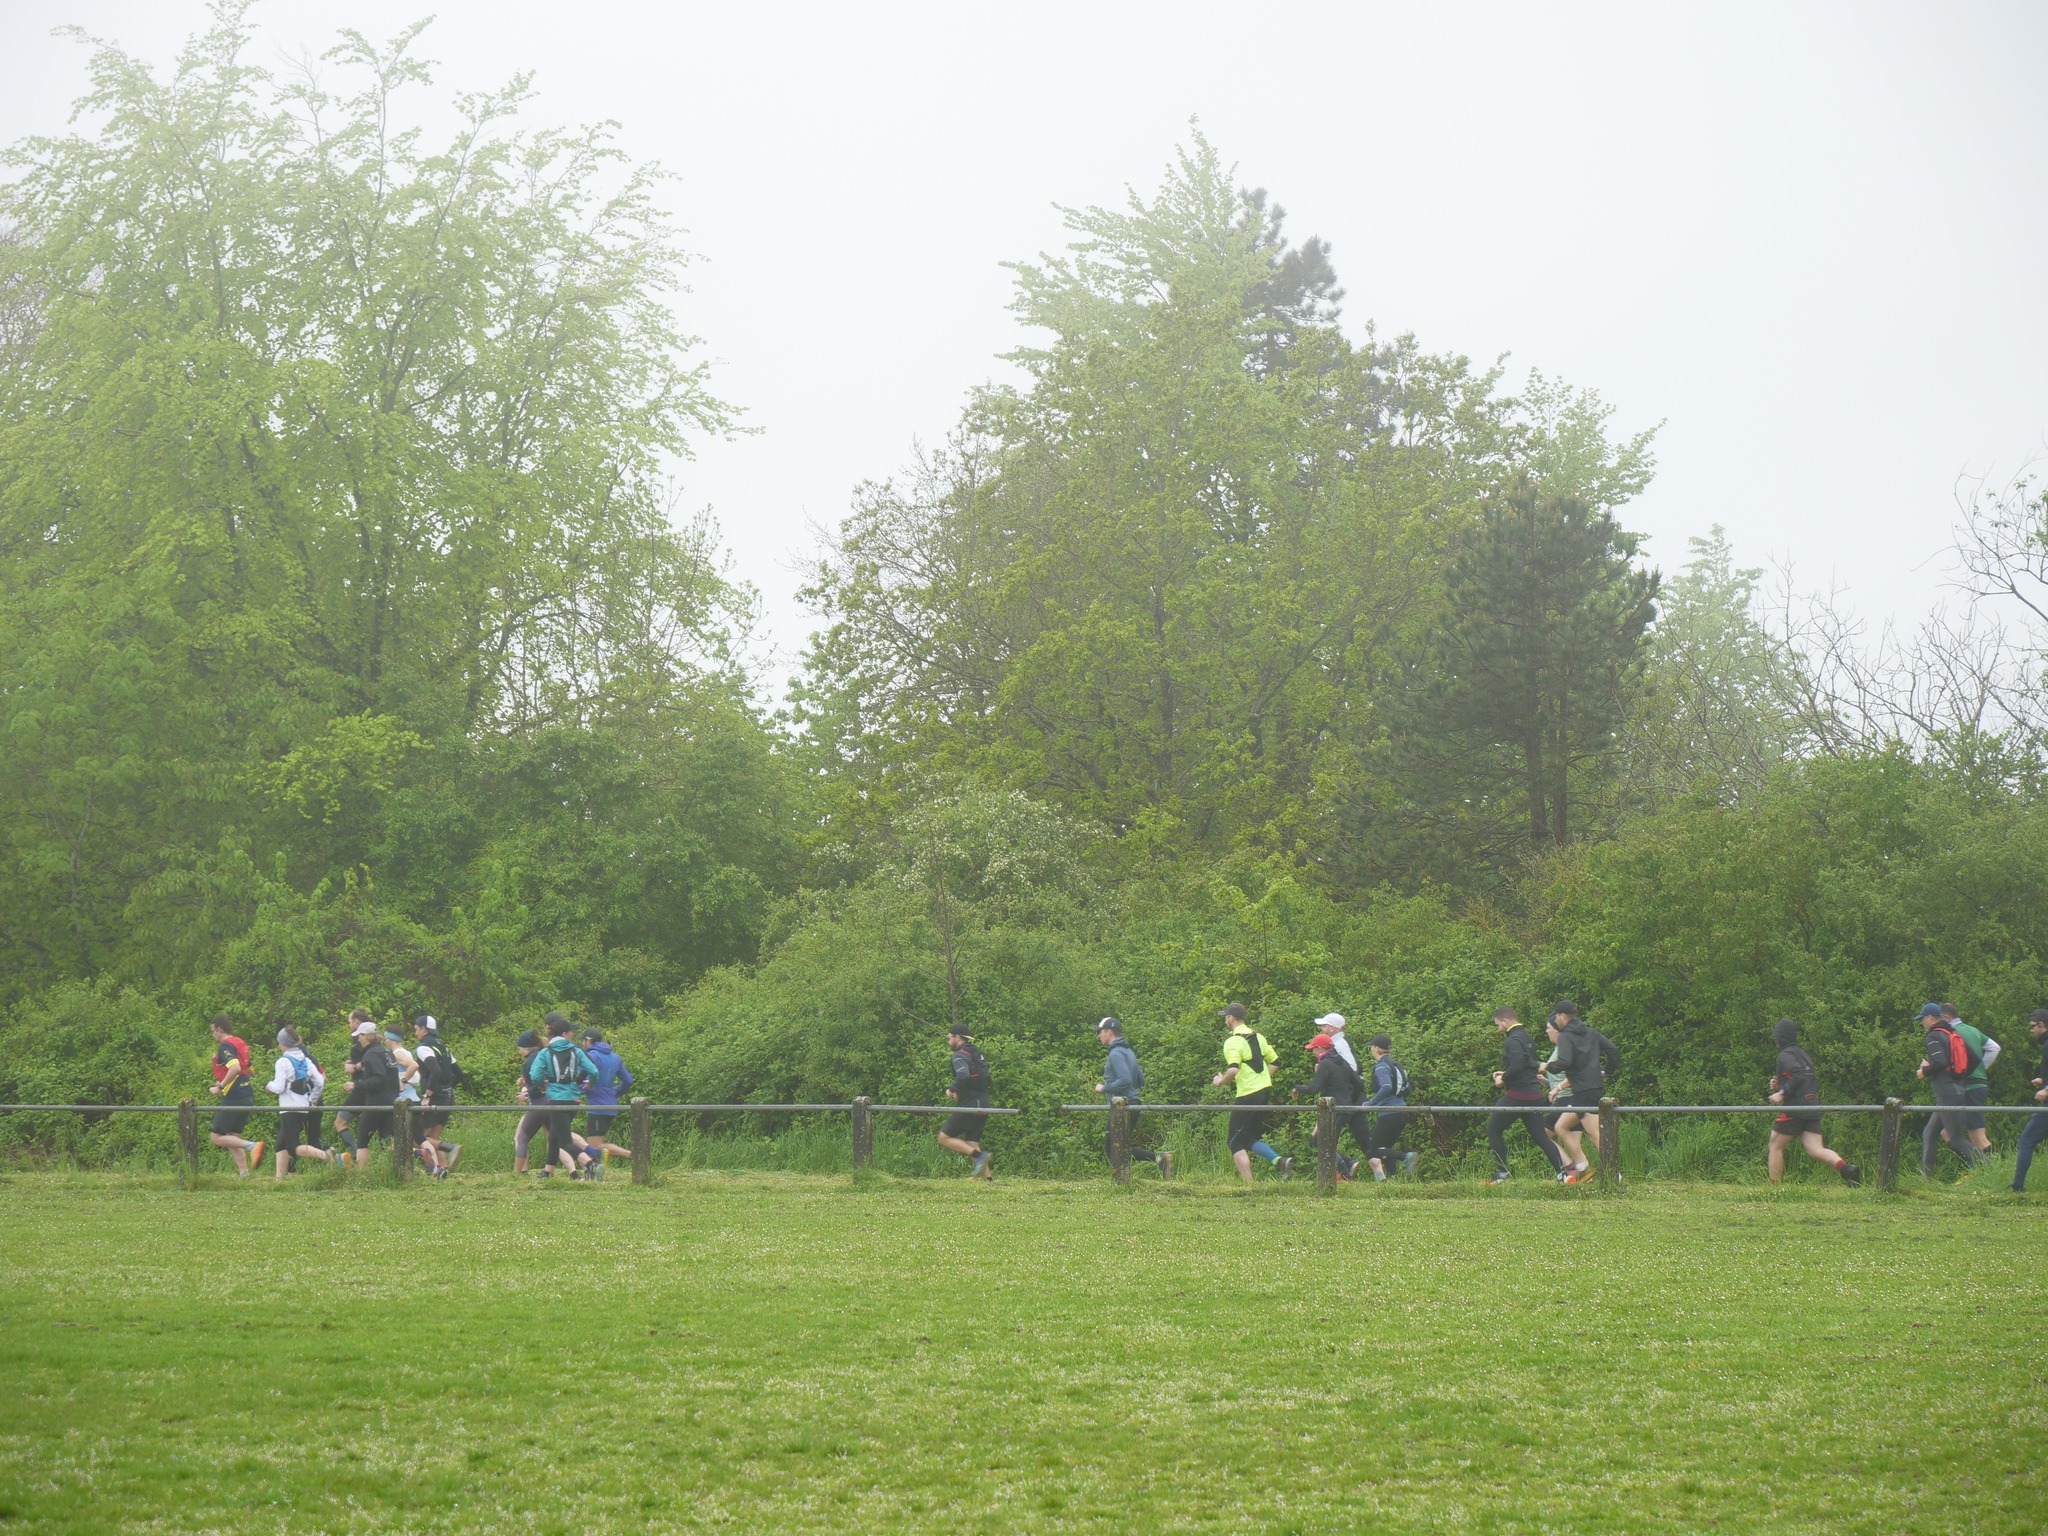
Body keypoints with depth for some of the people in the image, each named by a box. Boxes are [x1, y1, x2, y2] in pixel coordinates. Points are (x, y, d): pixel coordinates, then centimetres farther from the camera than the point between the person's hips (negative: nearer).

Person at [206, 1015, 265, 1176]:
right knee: (233, 1137, 13)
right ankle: (244, 1173, 5)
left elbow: (235, 1068, -28)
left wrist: (220, 1087, -20)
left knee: (217, 1137, -5)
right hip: (247, 1095, 9)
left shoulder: (225, 1046, -12)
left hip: (234, 1098, -9)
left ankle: (252, 1146, -20)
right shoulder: (240, 1043, 16)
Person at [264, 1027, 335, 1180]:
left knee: (294, 1147, -10)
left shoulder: (283, 1062, -12)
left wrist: (270, 1085, 6)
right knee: (281, 1143, 16)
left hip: (289, 1110, -8)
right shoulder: (306, 1061, 9)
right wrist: (312, 1100, 18)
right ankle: (280, 1178, 15)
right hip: (304, 1109, 8)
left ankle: (324, 1155, -29)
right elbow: (319, 1082, 7)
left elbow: (278, 1087, -15)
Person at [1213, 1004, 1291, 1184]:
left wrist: (1220, 1081, -9)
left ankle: (1248, 1185, -7)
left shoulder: (1232, 1042, -13)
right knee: (1251, 1138, 19)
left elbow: (1233, 1070, -26)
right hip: (1265, 1091, 8)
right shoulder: (1258, 1037, 11)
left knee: (1236, 1143, 1)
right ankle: (1280, 1161, -1)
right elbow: (1273, 1062, 16)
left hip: (1248, 1095, -8)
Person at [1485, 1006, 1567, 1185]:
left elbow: (1517, 1065, -27)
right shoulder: (1526, 1037, 17)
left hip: (1517, 1094, -9)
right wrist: (1505, 1074, 16)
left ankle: (1501, 1174, 0)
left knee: (1493, 1129, 3)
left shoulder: (1513, 1040, -13)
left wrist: (1503, 1080, -12)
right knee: (1540, 1135, 10)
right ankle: (1562, 1174, 1)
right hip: (1534, 1094, 9)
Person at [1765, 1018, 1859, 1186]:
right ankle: (1845, 1168, -27)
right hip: (1813, 1109, 7)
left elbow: (1798, 1076, -21)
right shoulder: (1803, 1055, 23)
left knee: (1775, 1146, 7)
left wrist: (1782, 1093, -15)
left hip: (1795, 1108, -7)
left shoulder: (1786, 1055, -5)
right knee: (1815, 1150, -3)